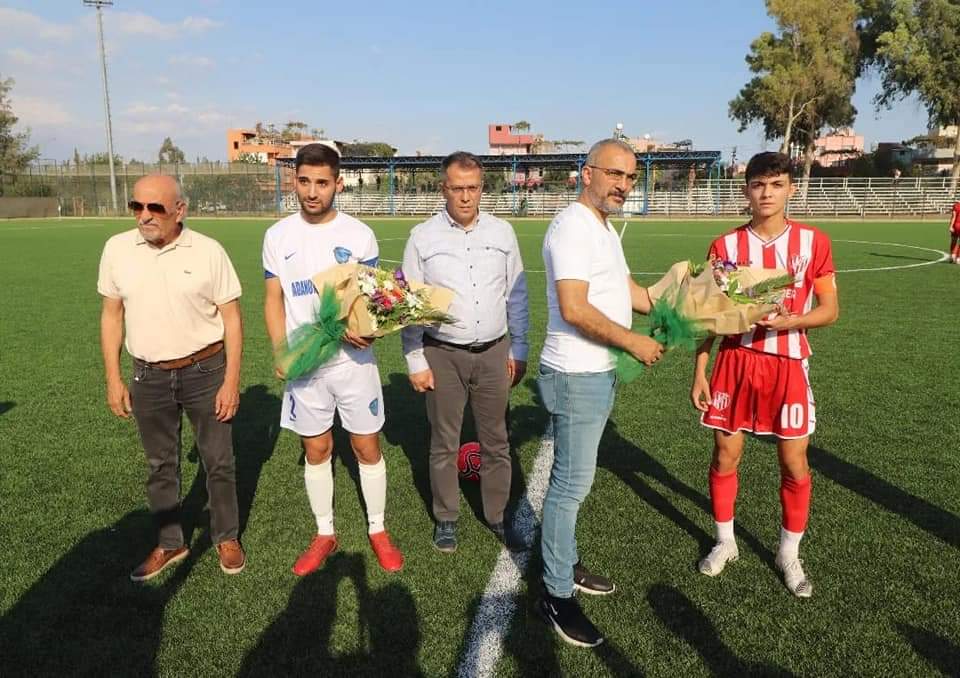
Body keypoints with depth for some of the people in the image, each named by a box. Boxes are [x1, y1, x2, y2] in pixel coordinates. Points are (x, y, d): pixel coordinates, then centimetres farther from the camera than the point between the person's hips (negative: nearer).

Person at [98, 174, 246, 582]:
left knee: (219, 462, 9)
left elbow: (231, 318, -7)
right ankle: (169, 543, 33)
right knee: (160, 465, 15)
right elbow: (111, 315, 6)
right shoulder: (117, 249, -2)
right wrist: (113, 379, 3)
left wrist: (231, 380, -10)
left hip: (205, 371, -2)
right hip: (149, 377, 3)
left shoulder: (208, 251, -10)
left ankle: (226, 538, 29)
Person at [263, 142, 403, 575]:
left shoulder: (358, 235, -5)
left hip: (352, 359, -1)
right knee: (316, 449, 12)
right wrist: (280, 350, -9)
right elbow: (273, 300, 5)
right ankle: (325, 534, 29)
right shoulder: (278, 236, 1)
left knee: (367, 447, 7)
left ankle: (377, 530, 25)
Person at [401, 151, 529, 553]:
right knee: (444, 442, 9)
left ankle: (498, 516, 26)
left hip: (494, 353, 2)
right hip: (443, 355, -1)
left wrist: (518, 350, 8)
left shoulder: (502, 232, 3)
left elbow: (516, 296, 9)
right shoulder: (422, 237, -3)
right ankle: (446, 518, 26)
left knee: (496, 441, 10)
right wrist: (415, 362, -3)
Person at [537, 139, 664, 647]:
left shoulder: (603, 227, 15)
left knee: (575, 478, 18)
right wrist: (634, 342, -17)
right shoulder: (573, 226, -17)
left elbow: (629, 291, 21)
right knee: (571, 484, -1)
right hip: (577, 376, -10)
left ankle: (566, 564, 33)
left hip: (599, 373, 10)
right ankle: (556, 594, 13)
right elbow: (574, 309, -26)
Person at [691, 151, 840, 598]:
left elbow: (830, 310, 1)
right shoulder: (725, 246, -2)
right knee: (725, 455, 8)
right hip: (735, 362, 1)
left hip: (788, 365, 0)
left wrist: (791, 320, -19)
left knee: (794, 464, 5)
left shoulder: (813, 242, -3)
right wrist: (699, 373, -1)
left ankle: (789, 554, 26)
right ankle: (725, 542, 29)